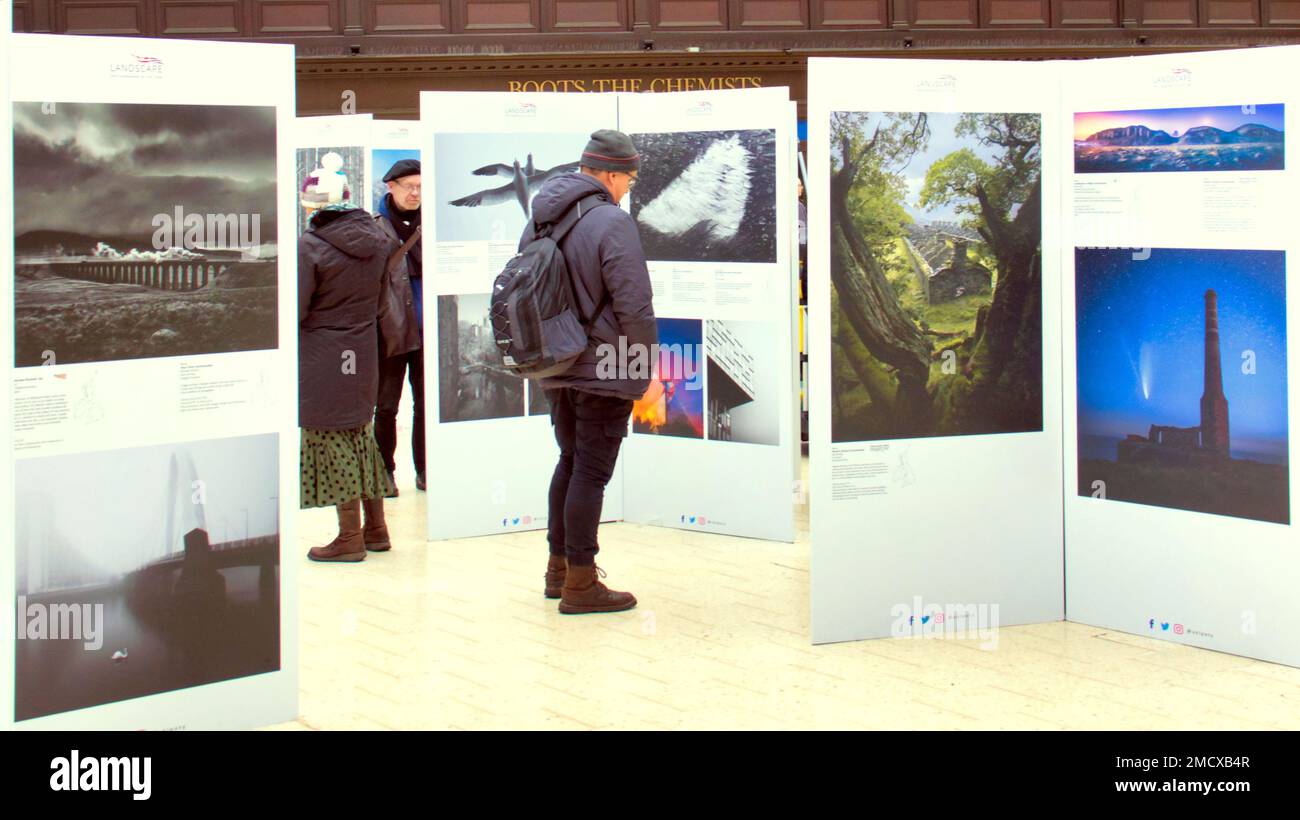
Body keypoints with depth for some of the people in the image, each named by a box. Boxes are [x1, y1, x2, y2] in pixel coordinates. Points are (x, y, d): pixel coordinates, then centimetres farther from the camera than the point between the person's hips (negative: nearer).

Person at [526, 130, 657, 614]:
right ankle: (580, 583, 2)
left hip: (555, 370, 8)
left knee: (570, 461, 20)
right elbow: (634, 306, -19)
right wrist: (648, 366, -8)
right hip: (605, 371, -8)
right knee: (591, 471, -2)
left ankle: (559, 566, 28)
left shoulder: (539, 220, 8)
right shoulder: (612, 223, -17)